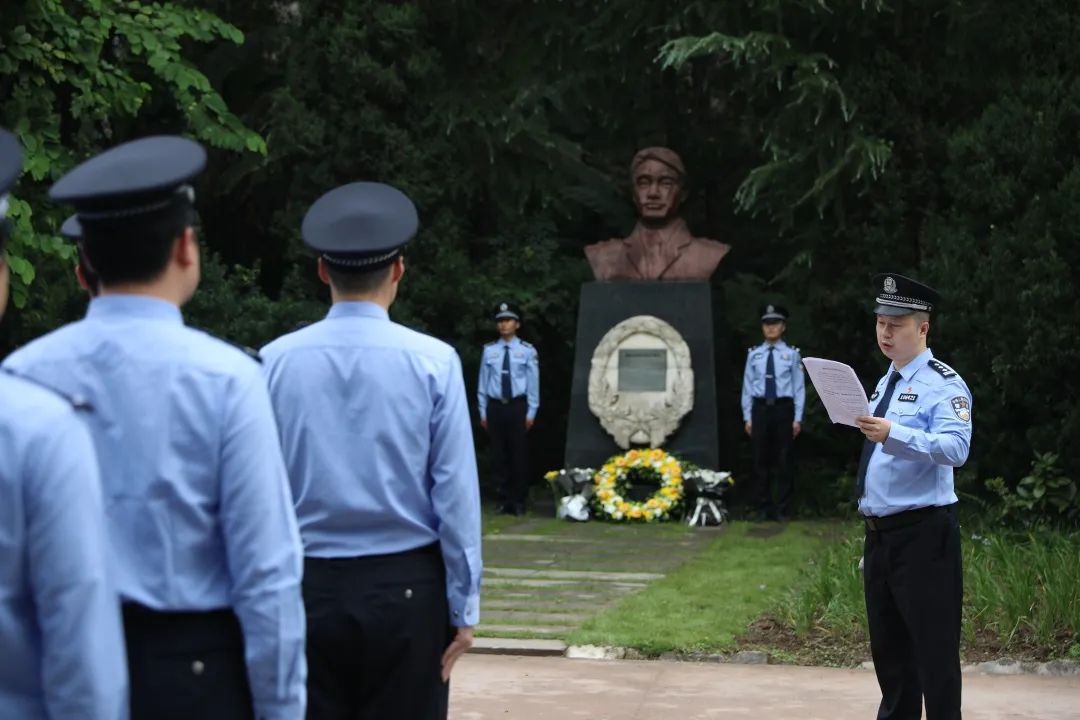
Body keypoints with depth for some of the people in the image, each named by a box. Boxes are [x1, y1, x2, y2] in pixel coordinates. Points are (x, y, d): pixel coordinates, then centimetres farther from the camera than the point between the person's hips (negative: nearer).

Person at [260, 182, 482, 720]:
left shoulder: (276, 362, -2)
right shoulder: (432, 363, -7)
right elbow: (455, 494, -6)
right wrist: (463, 606, 1)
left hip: (307, 588, 2)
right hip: (406, 588, -2)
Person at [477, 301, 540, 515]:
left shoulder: (527, 351, -1)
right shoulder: (489, 351, 5)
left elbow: (533, 384, -1)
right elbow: (483, 382, 7)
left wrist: (531, 412, -4)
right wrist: (483, 411, 5)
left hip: (518, 406, -2)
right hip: (495, 407, 2)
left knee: (518, 453, 3)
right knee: (499, 454, 6)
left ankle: (518, 500, 11)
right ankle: (504, 499, 15)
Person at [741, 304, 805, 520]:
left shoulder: (791, 354, -1)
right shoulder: (754, 355, 5)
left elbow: (799, 387, -1)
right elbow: (747, 386, 7)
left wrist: (797, 418, -5)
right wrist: (747, 417, 3)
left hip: (783, 408, -2)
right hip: (760, 408, 2)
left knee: (784, 461, 4)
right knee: (761, 460, 6)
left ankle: (783, 509, 12)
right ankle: (763, 508, 14)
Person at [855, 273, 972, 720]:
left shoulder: (942, 384, -12)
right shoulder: (886, 383, 16)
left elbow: (955, 448, -28)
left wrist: (892, 434, -40)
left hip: (923, 532, -9)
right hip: (879, 531, 9)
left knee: (933, 645, -5)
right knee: (887, 644, 15)